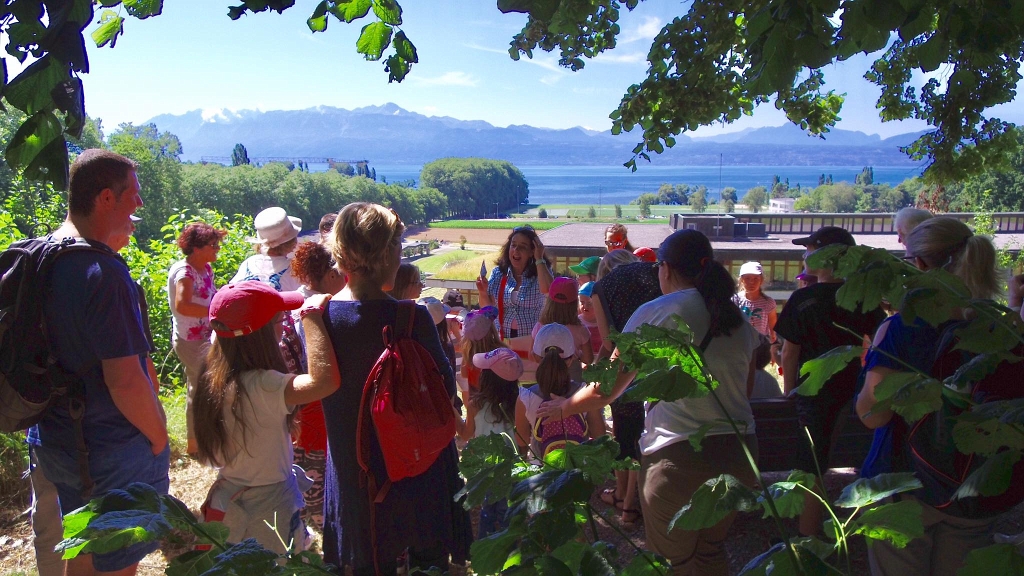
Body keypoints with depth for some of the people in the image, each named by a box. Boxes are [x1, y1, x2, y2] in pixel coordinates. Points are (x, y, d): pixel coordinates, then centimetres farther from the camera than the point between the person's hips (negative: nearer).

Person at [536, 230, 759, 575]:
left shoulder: (654, 313, -6)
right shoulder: (739, 319, 7)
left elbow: (605, 391, -3)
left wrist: (562, 407, 14)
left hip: (678, 456, -5)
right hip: (739, 452, 5)